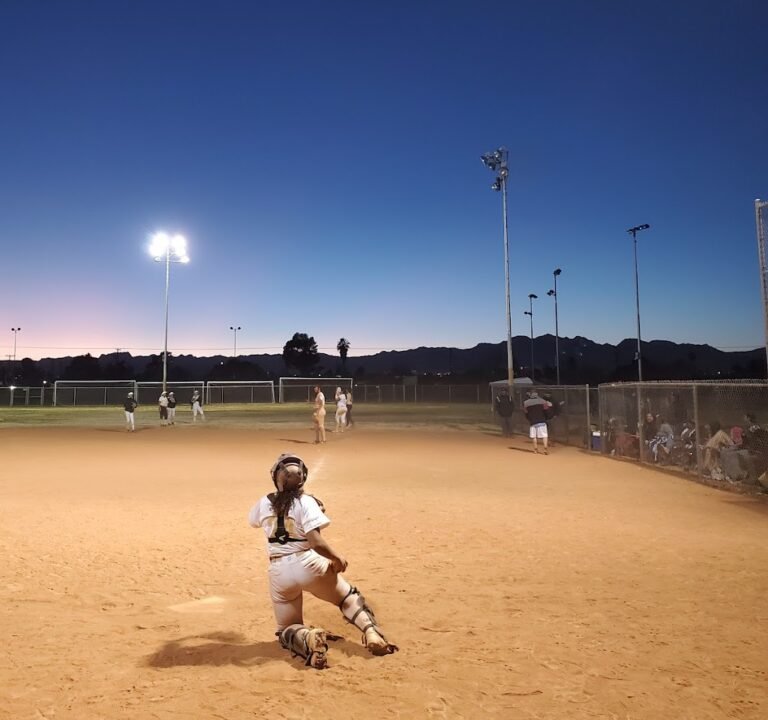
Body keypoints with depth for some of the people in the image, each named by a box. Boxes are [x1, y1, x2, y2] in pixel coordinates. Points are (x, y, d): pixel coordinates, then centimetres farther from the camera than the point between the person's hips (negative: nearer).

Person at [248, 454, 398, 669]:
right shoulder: (305, 502, -12)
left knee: (287, 629, 20)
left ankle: (306, 638, -17)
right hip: (308, 564, -2)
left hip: (279, 572, 3)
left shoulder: (264, 503, 2)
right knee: (348, 596, 24)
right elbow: (316, 542, -22)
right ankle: (372, 632, -3)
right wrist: (338, 558, -6)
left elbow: (252, 521, 27)